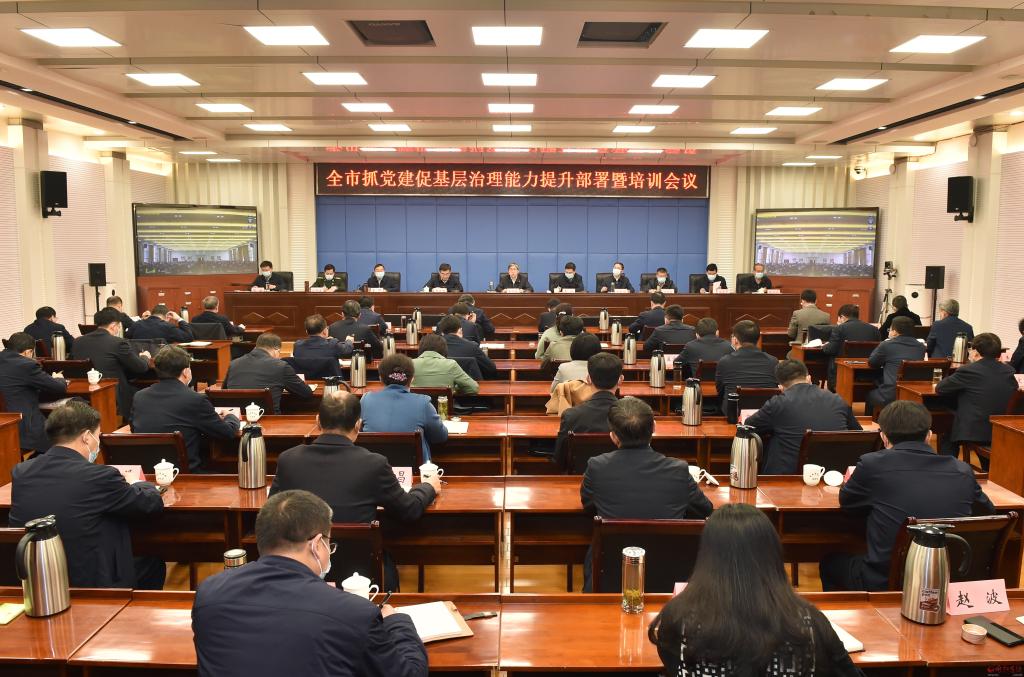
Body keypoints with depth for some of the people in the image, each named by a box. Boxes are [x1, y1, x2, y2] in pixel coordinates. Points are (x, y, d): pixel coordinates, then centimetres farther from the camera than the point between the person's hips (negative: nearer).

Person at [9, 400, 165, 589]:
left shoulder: (20, 472, -5)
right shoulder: (100, 476, -22)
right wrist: (140, 485, 15)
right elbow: (153, 503, -9)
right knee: (152, 564, 23)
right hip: (91, 585, -6)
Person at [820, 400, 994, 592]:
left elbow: (846, 504, 6)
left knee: (830, 562, 26)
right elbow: (987, 511, 17)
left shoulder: (872, 464, -13)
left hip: (884, 583, -4)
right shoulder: (963, 471, -3)